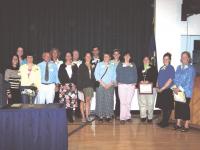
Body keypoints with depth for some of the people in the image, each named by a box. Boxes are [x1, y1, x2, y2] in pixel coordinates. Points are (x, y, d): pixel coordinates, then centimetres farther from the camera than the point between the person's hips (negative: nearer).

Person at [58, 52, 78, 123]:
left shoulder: (74, 66, 14)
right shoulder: (62, 66, 10)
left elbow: (77, 76, 10)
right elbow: (60, 76, 3)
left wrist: (75, 83, -2)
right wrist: (63, 83, -8)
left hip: (73, 85, 1)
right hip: (64, 85, -1)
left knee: (72, 101, -4)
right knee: (65, 101, -9)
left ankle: (70, 117, 3)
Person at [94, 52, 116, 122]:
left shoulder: (112, 66, 17)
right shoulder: (99, 64, 12)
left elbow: (114, 76, 9)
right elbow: (96, 74, 2)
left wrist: (110, 84, -7)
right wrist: (102, 83, -9)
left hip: (110, 86, 1)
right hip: (100, 85, -1)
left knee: (109, 100, -4)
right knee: (100, 100, -6)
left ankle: (108, 115, 1)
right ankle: (100, 115, -2)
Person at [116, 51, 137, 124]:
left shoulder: (133, 65, 14)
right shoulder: (120, 64, 10)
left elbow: (135, 74, 12)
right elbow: (117, 74, 6)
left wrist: (135, 83, 3)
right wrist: (118, 82, -4)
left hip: (131, 85, 2)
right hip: (122, 85, -2)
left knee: (128, 102, 3)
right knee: (123, 102, -7)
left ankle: (128, 116, 13)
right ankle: (122, 118, -6)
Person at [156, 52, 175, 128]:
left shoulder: (171, 68, -8)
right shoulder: (161, 68, 13)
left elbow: (170, 80, -14)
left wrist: (162, 89, -14)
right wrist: (157, 87, 3)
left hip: (167, 91, -6)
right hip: (160, 91, 7)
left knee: (167, 108, 1)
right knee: (162, 107, 12)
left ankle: (165, 122, 10)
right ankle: (163, 121, 22)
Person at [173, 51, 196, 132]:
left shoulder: (191, 68, -8)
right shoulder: (178, 67, 11)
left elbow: (189, 82, -13)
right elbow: (175, 78, 8)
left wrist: (180, 89, -17)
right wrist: (175, 87, -8)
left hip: (186, 92, -5)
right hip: (178, 91, 5)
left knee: (185, 108, 0)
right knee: (178, 107, 8)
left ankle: (186, 126, 10)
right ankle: (178, 124, 20)